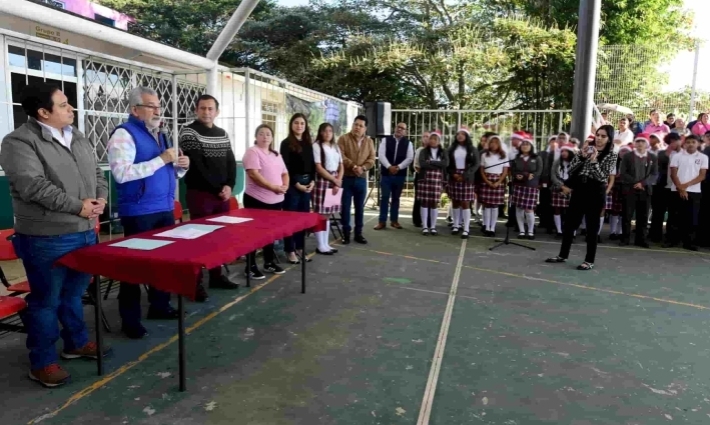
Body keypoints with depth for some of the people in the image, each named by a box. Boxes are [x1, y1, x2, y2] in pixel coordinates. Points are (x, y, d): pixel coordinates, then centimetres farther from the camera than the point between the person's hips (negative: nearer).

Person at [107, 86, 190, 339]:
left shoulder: (160, 134, 15)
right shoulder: (124, 134, -10)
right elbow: (121, 173, -24)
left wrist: (181, 166, -1)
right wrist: (161, 159, -23)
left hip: (165, 209, 8)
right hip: (139, 213, -8)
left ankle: (160, 305, 30)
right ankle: (130, 319, 12)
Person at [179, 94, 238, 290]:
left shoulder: (223, 134, 13)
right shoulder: (189, 132, -6)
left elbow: (231, 162, 11)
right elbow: (197, 166, -13)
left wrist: (229, 186, -6)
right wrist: (217, 188, -12)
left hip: (222, 194, 6)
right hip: (200, 194, -6)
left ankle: (217, 276, 21)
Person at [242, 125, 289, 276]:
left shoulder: (277, 155, 16)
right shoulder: (252, 152, -8)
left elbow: (284, 173, 18)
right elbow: (254, 174, -19)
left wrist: (285, 186, -4)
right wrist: (273, 187, -21)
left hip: (276, 200, 7)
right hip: (257, 199, -7)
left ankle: (269, 262, 27)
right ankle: (250, 266, 5)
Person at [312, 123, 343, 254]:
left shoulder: (335, 147, 15)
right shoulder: (317, 146, -5)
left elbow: (341, 166, 13)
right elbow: (319, 168, -12)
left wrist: (338, 181, -3)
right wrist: (334, 180, -9)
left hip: (335, 181, 7)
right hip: (322, 181, -7)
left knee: (328, 214, 10)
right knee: (320, 214, -5)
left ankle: (326, 244, 15)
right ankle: (321, 246, 0)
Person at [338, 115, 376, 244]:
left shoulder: (369, 141, 10)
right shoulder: (343, 139, -1)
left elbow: (372, 159, 3)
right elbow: (341, 157, -13)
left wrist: (362, 168, -16)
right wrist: (353, 166, -21)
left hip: (361, 179, 3)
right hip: (346, 178, -3)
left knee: (360, 207, 9)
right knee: (345, 207, 1)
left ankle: (358, 233, 18)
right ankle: (346, 233, 11)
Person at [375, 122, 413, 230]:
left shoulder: (408, 143, 5)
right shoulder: (386, 140, 3)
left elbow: (410, 158, -4)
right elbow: (381, 155, -7)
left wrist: (398, 167, -17)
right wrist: (389, 166, -19)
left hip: (400, 174, 1)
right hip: (386, 173, -1)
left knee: (396, 198, 9)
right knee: (385, 197, 0)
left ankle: (394, 220, 19)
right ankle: (382, 221, 4)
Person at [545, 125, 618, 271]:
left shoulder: (611, 155, -1)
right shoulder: (587, 149, 9)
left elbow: (603, 177, -14)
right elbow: (571, 169, 0)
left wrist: (594, 160, -20)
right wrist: (582, 156, -12)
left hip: (595, 193, -4)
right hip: (579, 191, 4)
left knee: (592, 227, 1)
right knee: (569, 223, 9)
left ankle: (589, 261, 9)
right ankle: (563, 255, 21)